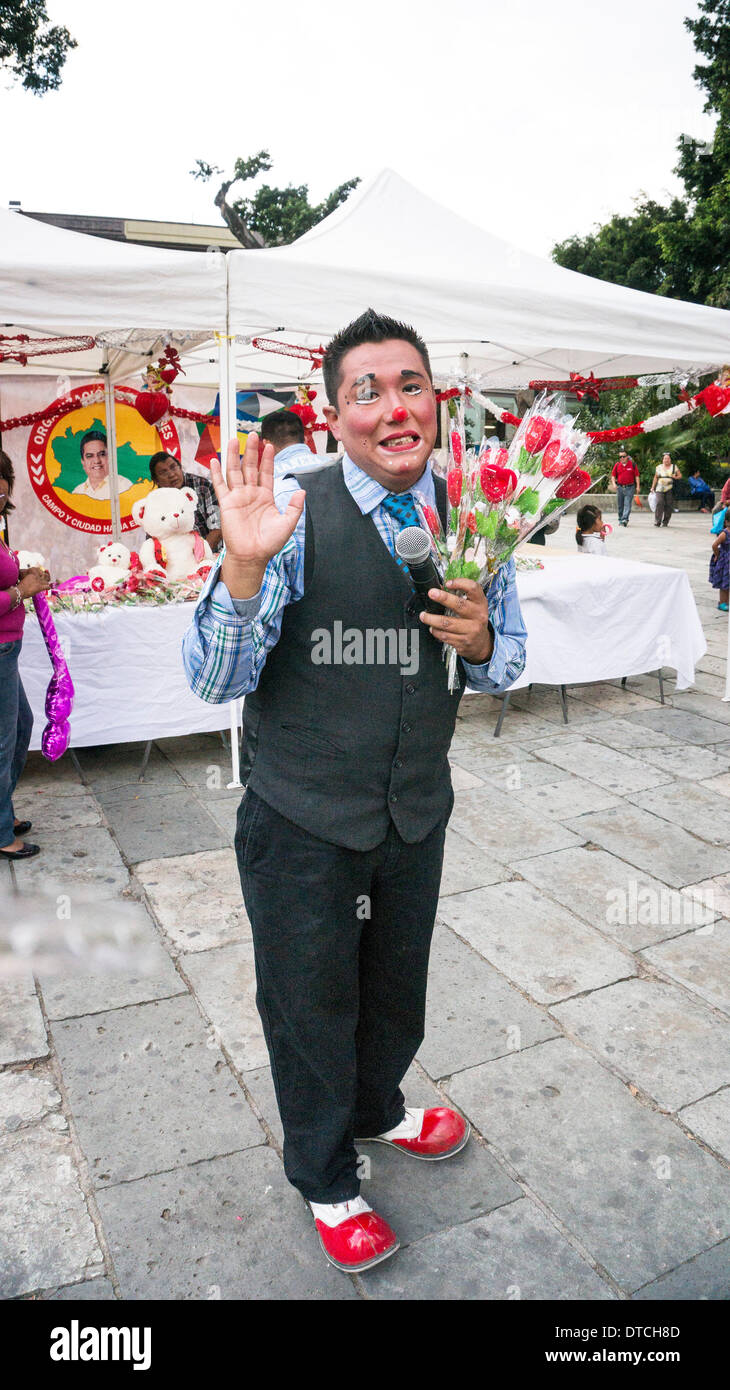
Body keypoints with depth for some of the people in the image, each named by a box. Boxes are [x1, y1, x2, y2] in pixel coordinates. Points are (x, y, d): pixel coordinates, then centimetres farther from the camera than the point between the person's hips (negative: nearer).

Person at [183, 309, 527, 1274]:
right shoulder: (294, 515, -17)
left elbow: (506, 666, 8)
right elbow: (215, 679, -21)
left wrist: (481, 641, -16)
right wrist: (245, 565, -37)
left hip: (417, 814, 4)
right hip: (302, 824, -4)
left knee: (397, 986, 26)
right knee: (311, 1002, 18)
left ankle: (378, 1110, 60)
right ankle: (324, 1177, 48)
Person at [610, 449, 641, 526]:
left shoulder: (632, 464, 1)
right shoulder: (617, 465, 6)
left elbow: (636, 475, 4)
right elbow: (613, 475, 11)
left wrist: (637, 486, -1)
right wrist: (614, 483, -6)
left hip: (630, 487, -3)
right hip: (620, 487, 3)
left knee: (627, 504, -12)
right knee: (620, 505, 9)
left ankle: (625, 520, -21)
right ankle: (620, 520, 19)